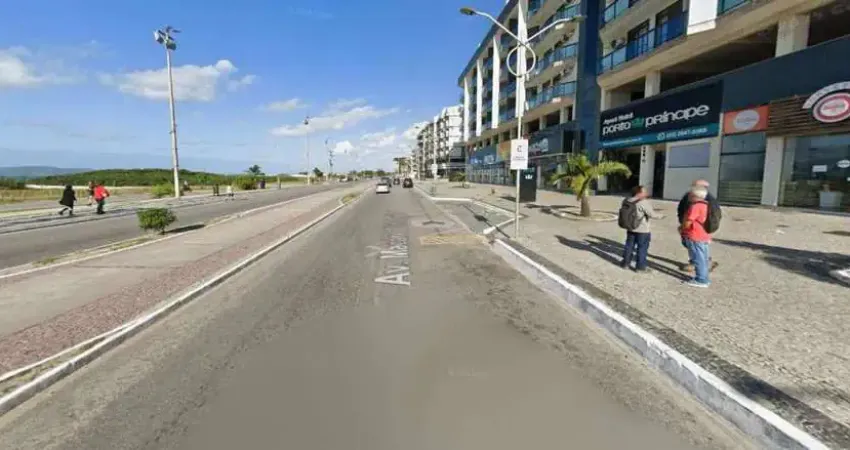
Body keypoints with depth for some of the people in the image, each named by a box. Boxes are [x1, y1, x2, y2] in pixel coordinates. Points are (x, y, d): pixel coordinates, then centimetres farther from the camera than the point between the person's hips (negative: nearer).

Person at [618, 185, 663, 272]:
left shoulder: (627, 201, 0)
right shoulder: (644, 203, -22)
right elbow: (652, 214, -17)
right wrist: (661, 216, 1)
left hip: (630, 229, 7)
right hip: (642, 230, -7)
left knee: (629, 245, 16)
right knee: (642, 248, 5)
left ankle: (625, 263, 25)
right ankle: (640, 266, 12)